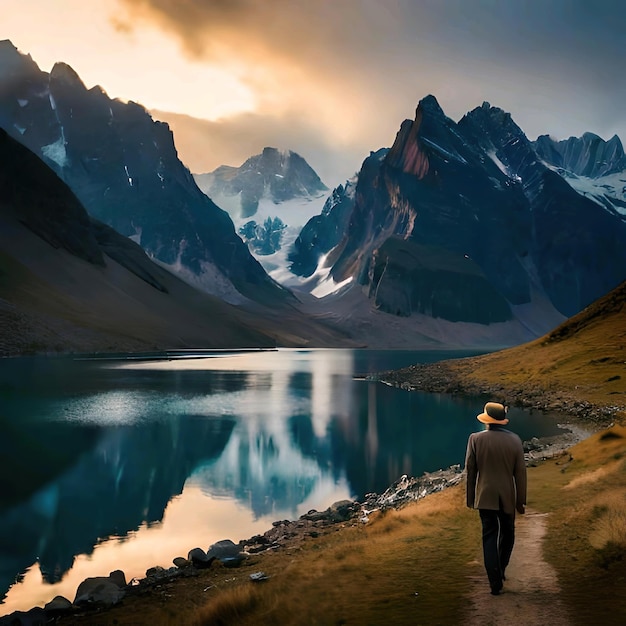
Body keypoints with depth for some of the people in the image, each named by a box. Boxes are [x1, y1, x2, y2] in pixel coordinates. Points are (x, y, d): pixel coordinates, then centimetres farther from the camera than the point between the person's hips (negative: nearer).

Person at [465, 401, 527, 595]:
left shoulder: (475, 439, -8)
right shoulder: (514, 440, -5)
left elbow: (470, 470, -4)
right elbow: (520, 472, -3)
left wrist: (470, 497, 7)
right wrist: (521, 501, 4)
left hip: (485, 496, -1)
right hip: (507, 497, 1)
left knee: (489, 537, 4)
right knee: (507, 534, 21)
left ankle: (495, 581, 1)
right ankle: (500, 570, 31)